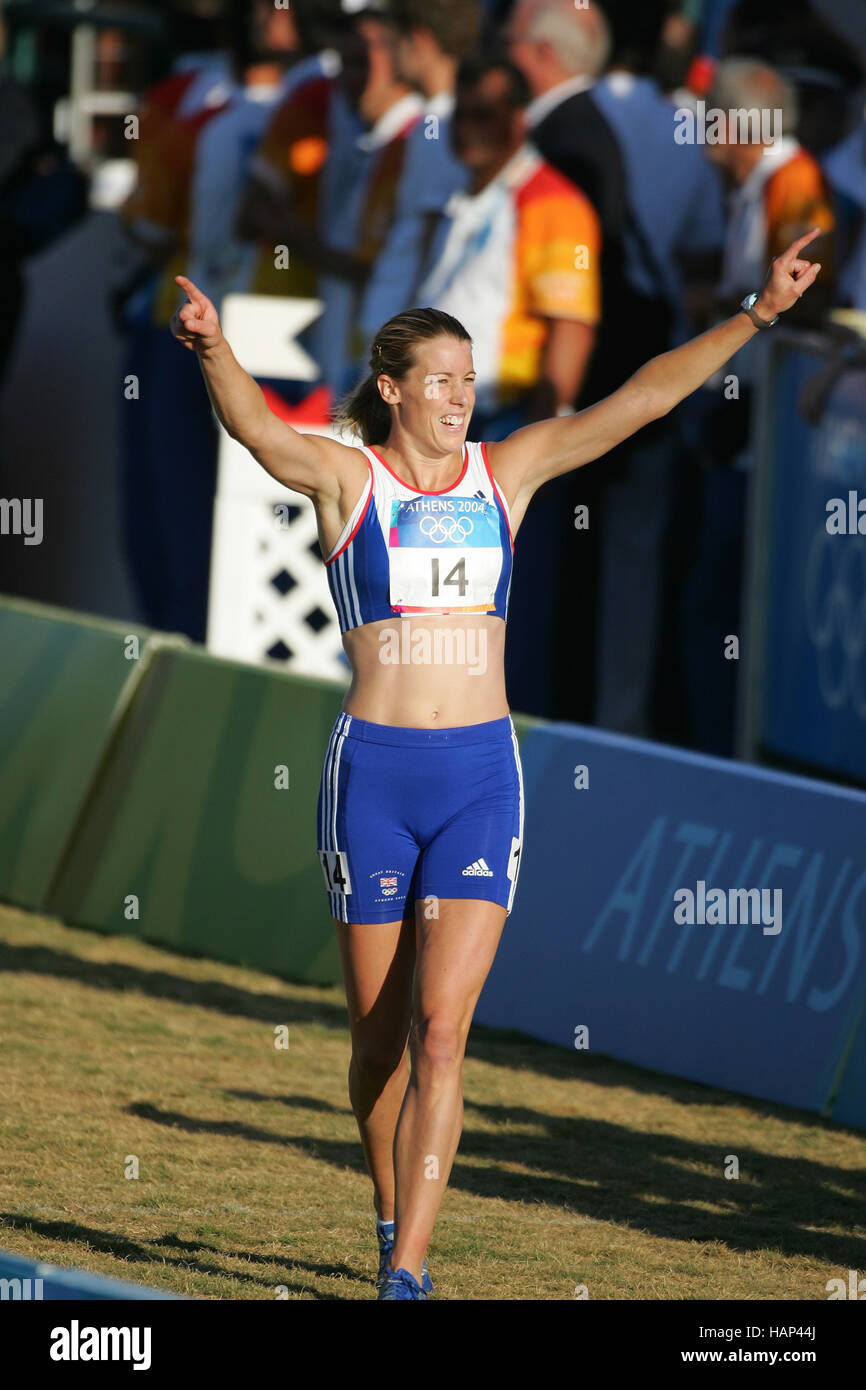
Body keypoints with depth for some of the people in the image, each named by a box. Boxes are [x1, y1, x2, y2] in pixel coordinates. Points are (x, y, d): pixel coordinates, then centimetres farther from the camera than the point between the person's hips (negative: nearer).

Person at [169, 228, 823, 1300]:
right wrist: (213, 352, -43)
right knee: (380, 1038, 8)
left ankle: (408, 1271, -14)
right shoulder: (344, 479, -2)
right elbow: (255, 427, -22)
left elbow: (643, 397, 3)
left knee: (440, 1030, -11)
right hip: (372, 773, -1)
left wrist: (754, 314, -4)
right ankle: (394, 1223, 31)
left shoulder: (506, 471, 7)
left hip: (481, 776, 1)